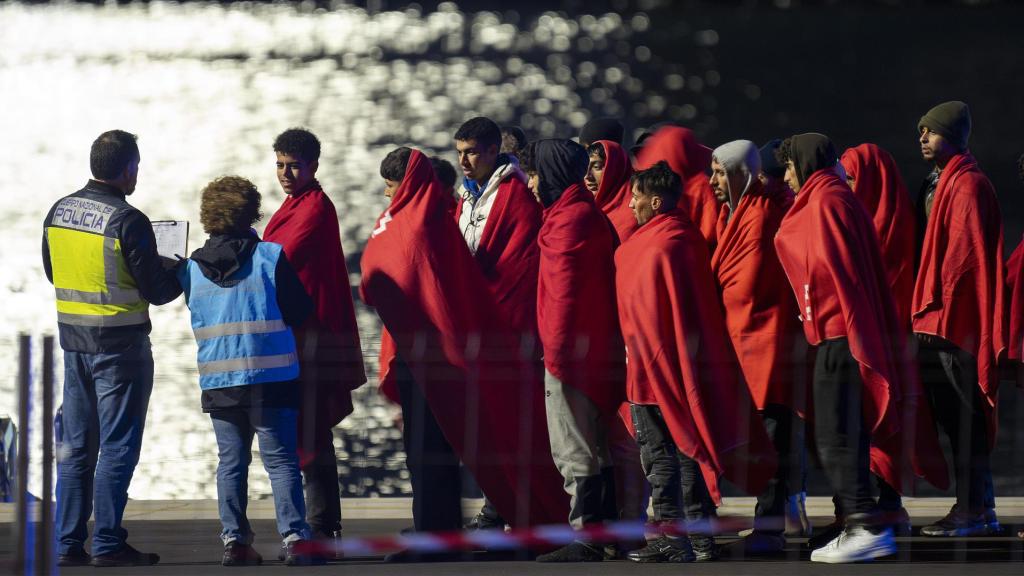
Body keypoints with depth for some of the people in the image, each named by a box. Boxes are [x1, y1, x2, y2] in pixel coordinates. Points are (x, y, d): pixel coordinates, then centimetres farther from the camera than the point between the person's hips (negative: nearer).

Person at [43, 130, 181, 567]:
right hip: (120, 347, -6)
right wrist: (179, 277, 7)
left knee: (76, 448, 12)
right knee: (117, 448, 0)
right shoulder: (127, 221, -17)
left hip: (73, 342, 7)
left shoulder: (58, 213, 4)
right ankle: (108, 544, 0)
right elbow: (155, 290, -13)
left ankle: (68, 543, 12)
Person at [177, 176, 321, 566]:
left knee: (231, 462, 10)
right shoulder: (271, 257, -7)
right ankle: (294, 538, -8)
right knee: (281, 460, 0)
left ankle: (234, 540, 6)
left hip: (217, 381, 3)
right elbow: (299, 312, -2)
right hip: (271, 374, -3)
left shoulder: (192, 267, 4)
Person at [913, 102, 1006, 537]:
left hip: (956, 318, -10)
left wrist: (936, 302, -19)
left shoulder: (968, 185, -10)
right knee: (953, 418, 10)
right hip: (934, 319, 10)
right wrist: (922, 311, 13)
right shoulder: (936, 185, 18)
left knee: (964, 419, -8)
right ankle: (978, 507, 14)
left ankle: (973, 510, -7)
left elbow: (966, 252, -17)